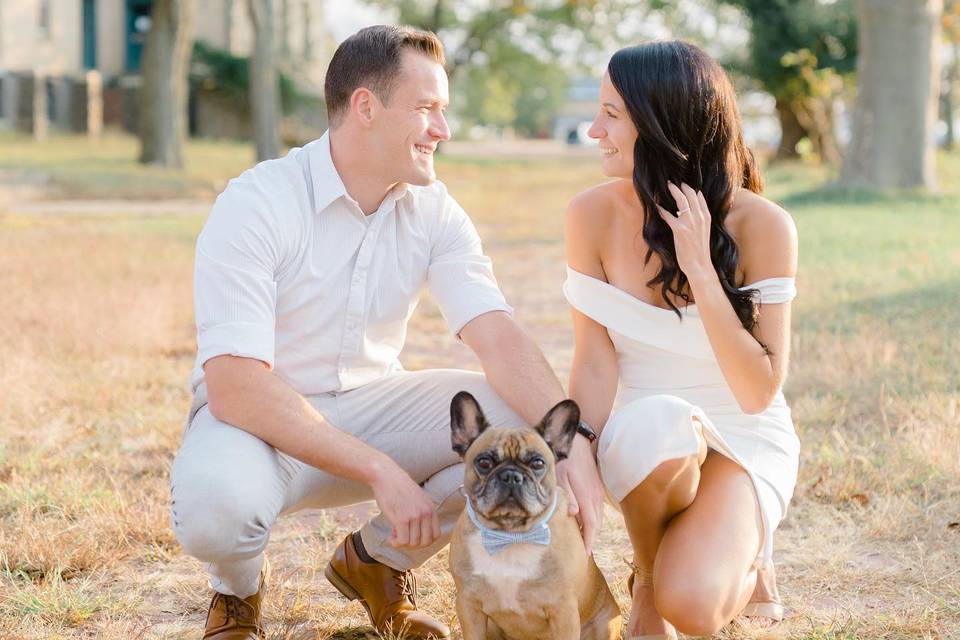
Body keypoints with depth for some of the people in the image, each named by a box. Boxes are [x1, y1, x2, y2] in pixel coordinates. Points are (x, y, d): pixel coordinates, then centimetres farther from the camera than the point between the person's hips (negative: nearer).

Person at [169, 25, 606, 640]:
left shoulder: (433, 209, -5)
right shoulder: (257, 205, -21)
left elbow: (499, 336, -15)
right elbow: (234, 386, -28)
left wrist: (571, 441, -34)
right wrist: (380, 470, -32)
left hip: (370, 404, 5)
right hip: (260, 417, -5)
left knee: (521, 421, -18)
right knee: (214, 499, -38)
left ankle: (376, 560, 9)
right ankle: (240, 588, 2)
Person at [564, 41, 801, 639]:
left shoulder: (762, 225, -18)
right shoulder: (594, 214, -11)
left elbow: (759, 392, -20)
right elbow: (595, 366, -10)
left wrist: (700, 268, -27)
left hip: (743, 441, -2)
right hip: (640, 433, 2)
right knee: (661, 425, -37)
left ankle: (741, 553, 9)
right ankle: (648, 573, -5)